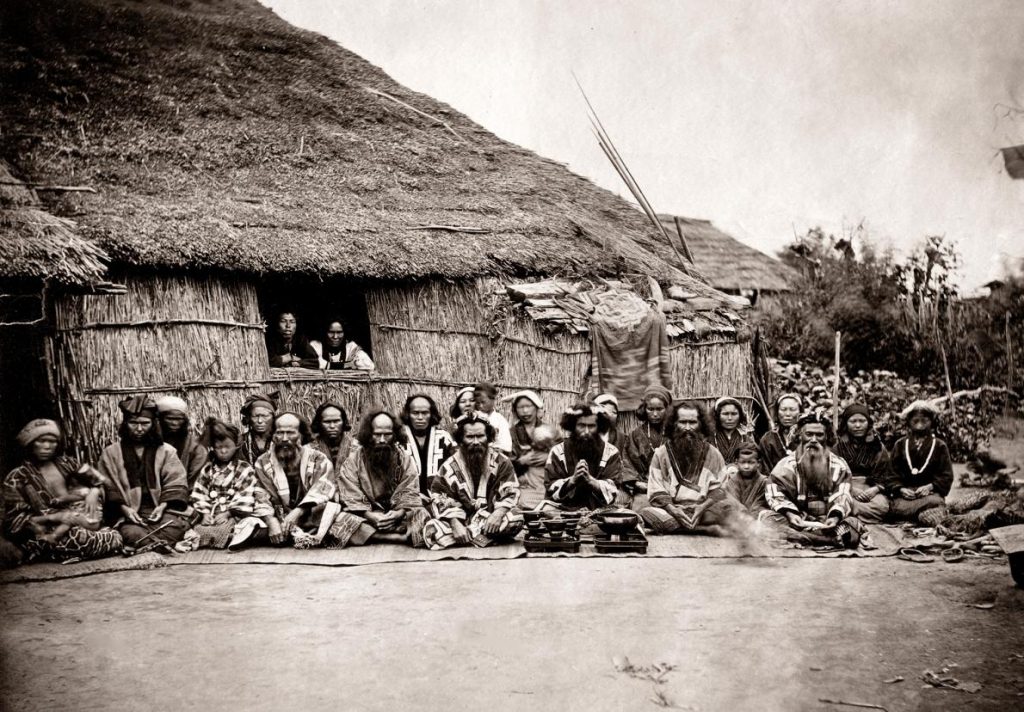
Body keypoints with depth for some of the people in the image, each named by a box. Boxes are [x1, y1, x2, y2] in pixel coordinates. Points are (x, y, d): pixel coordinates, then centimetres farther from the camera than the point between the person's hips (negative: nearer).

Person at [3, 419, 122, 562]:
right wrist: (58, 517, -20)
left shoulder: (63, 463, 8)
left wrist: (93, 493, -14)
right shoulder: (16, 479, -5)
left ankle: (53, 539, -15)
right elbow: (16, 521, -10)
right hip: (42, 532, -6)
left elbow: (97, 481, 11)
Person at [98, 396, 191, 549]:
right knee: (132, 533, -37)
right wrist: (123, 508, -13)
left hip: (161, 510, 1)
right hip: (128, 514, -1)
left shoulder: (165, 451, 15)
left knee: (177, 526, -35)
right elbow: (108, 488, 5)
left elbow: (176, 484, 7)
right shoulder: (111, 453, 14)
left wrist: (163, 505, -12)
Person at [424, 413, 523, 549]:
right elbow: (441, 500, -4)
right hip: (461, 521, 0)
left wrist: (498, 513, -28)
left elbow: (511, 493, -7)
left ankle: (468, 536, -26)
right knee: (432, 529, -28)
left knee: (516, 519, -31)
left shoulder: (501, 462, 2)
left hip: (490, 520, 0)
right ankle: (488, 537, -27)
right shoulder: (450, 467, 3)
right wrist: (456, 524, -23)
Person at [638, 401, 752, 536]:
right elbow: (656, 493, 2)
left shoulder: (712, 453, 10)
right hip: (673, 509, 0)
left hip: (703, 509, 0)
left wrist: (703, 507, -15)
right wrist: (673, 510, -17)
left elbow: (719, 489, 4)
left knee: (730, 507, -29)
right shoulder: (661, 453, 8)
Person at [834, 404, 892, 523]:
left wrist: (875, 489, -11)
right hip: (845, 487, -2)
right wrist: (851, 489, -14)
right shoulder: (838, 445, 11)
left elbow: (886, 474, 11)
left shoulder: (877, 446, 15)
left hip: (871, 489, 3)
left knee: (882, 506, -34)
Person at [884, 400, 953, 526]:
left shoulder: (939, 446, 14)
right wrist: (900, 489, -10)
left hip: (930, 492, -1)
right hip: (904, 493, 1)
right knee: (899, 507, -35)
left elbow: (946, 476, 7)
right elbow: (892, 474, 11)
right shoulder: (900, 445, 17)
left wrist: (930, 487, -12)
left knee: (935, 501, -39)